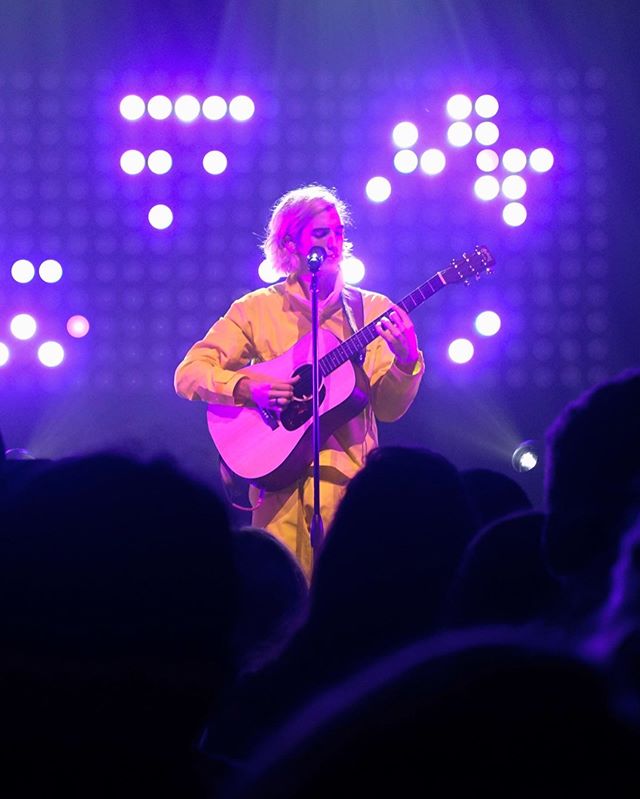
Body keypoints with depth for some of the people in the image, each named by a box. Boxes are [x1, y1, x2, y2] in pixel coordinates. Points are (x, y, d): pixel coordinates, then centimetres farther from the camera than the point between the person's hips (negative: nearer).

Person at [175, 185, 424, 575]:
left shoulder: (373, 310, 8)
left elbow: (388, 408, 2)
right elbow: (189, 374, 1)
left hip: (353, 481, 1)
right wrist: (248, 387, -16)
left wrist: (407, 361, -17)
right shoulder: (257, 308, 6)